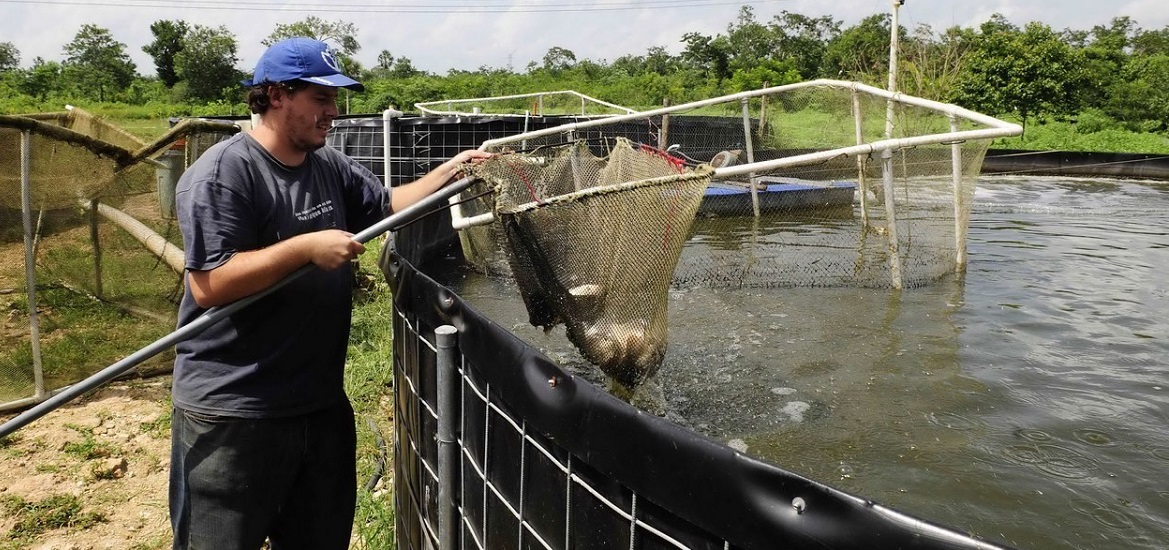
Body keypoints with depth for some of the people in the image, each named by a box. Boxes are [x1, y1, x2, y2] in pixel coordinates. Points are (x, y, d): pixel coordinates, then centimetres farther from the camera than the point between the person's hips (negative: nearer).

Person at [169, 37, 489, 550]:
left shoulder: (330, 165, 8)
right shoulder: (221, 174, -16)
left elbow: (387, 205, 17)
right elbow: (208, 286, -23)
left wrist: (445, 174, 3)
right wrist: (306, 247, -24)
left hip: (321, 403, 8)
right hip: (232, 414, -7)